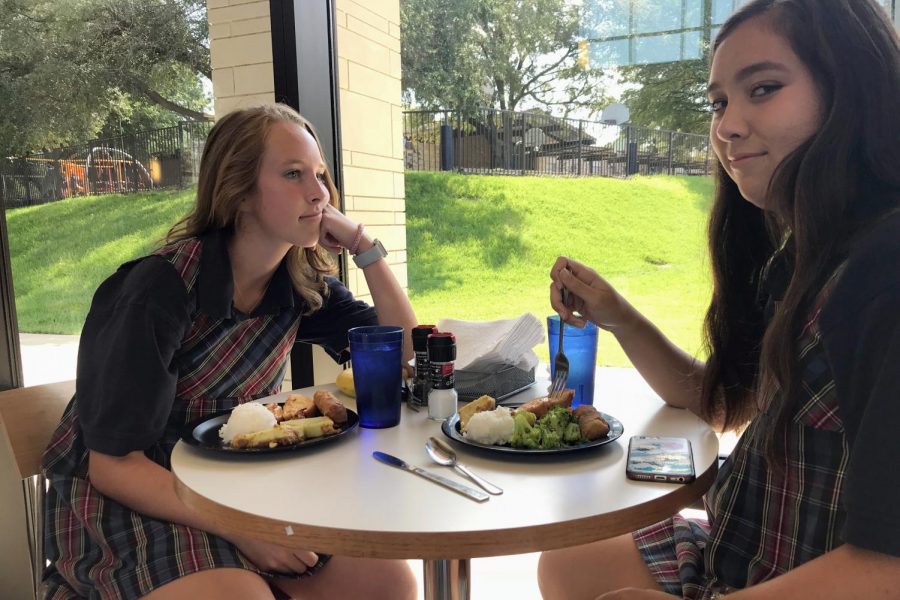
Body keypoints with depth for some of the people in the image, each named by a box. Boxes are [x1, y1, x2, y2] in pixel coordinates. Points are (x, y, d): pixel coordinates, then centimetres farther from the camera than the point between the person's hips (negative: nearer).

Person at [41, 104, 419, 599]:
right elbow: (113, 464, -18)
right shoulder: (162, 289, -22)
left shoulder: (303, 284, -4)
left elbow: (404, 351, -5)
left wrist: (364, 245, -14)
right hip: (129, 499, -5)